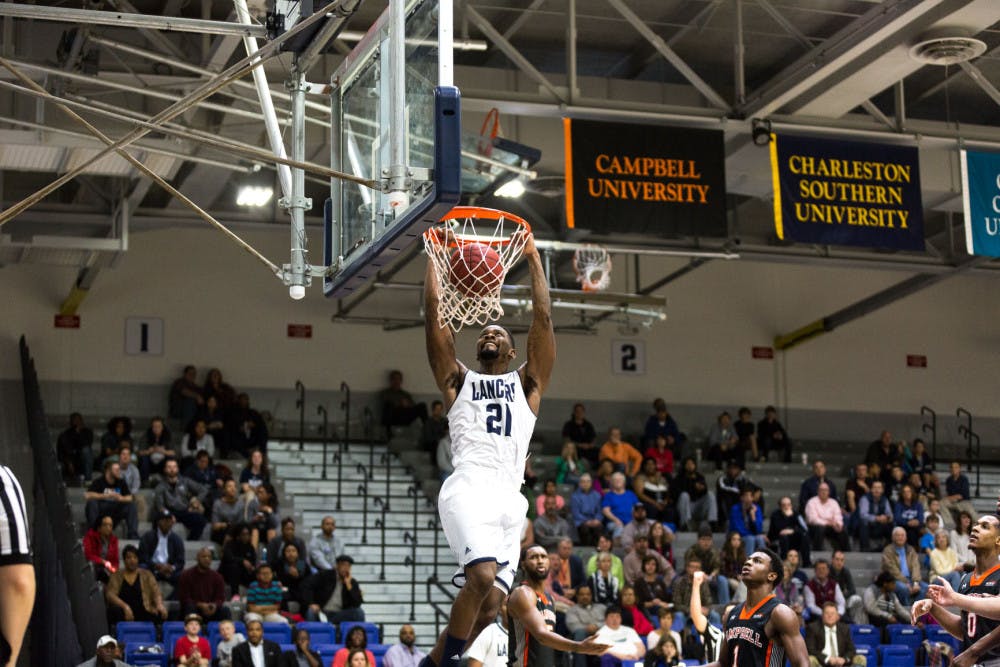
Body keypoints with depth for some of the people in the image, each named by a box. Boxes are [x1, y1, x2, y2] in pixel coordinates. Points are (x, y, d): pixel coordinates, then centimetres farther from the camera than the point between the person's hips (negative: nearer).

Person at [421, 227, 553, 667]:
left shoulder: (527, 383, 24)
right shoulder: (458, 380, 21)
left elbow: (543, 320, 15)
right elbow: (435, 317, 13)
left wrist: (533, 259, 14)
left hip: (510, 497, 3)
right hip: (468, 488, -3)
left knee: (488, 606, -2)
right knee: (483, 577, -27)